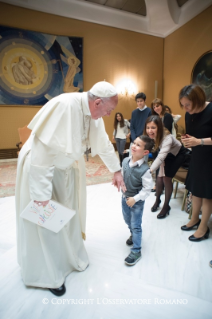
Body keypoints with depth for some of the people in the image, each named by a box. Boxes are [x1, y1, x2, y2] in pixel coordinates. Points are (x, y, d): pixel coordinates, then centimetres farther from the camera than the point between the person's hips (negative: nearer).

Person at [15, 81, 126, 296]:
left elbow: (104, 144, 9)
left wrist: (116, 171, 15)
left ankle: (70, 256, 42)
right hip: (40, 167, -7)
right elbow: (43, 149, -32)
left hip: (65, 168, 8)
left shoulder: (94, 114, -5)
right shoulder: (64, 106, -31)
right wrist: (41, 193, -29)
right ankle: (47, 274, 27)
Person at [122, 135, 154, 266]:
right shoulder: (126, 161, -11)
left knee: (136, 225, 6)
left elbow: (147, 189, -20)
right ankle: (133, 235, 55)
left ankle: (136, 251, 24)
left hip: (137, 201, -6)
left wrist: (135, 199, -23)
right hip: (125, 197, 6)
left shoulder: (145, 169, -27)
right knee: (127, 220, 26)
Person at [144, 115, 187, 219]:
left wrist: (150, 170, -65)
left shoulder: (167, 137, -42)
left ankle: (166, 205, 7)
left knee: (167, 178, -13)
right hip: (166, 154, 5)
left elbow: (161, 156, -54)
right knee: (160, 177, -4)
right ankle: (157, 200, 21)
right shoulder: (149, 136, -23)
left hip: (178, 154, -5)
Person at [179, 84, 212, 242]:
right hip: (197, 156, 7)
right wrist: (187, 140, -9)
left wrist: (199, 141, -26)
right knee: (195, 189, 15)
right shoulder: (189, 114, 1)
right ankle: (195, 219, 33)